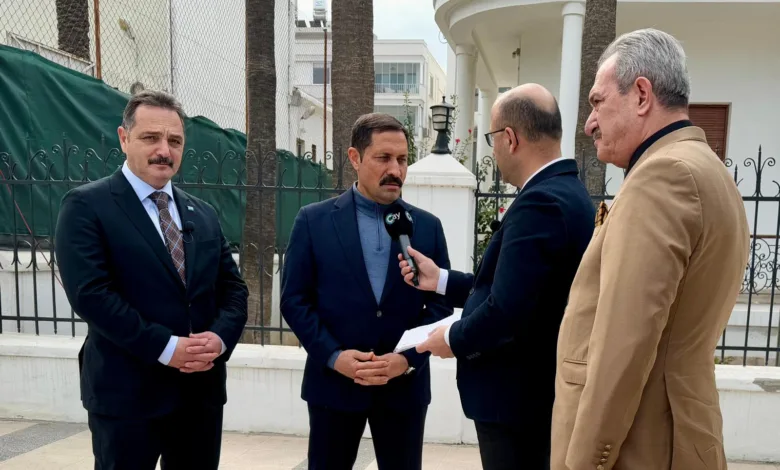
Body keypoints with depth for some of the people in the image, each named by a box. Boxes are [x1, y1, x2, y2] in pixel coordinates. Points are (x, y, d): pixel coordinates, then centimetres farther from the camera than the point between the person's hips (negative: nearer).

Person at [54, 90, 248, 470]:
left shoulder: (203, 213, 11)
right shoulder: (86, 205, -6)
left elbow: (233, 288, 8)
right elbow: (90, 293, -16)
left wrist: (220, 337, -11)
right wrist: (166, 347, -19)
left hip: (203, 388, 5)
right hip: (127, 392, -5)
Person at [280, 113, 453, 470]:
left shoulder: (428, 227, 3)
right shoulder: (314, 220, -1)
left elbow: (441, 304, 2)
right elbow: (294, 299, -2)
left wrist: (408, 358, -11)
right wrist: (334, 355, -13)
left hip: (405, 385, 2)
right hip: (333, 383, -1)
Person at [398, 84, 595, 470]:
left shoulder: (539, 203, -25)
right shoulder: (567, 192, 7)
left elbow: (507, 312, -31)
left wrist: (453, 338, -12)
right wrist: (441, 281, 9)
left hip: (519, 397, -10)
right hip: (539, 389, 10)